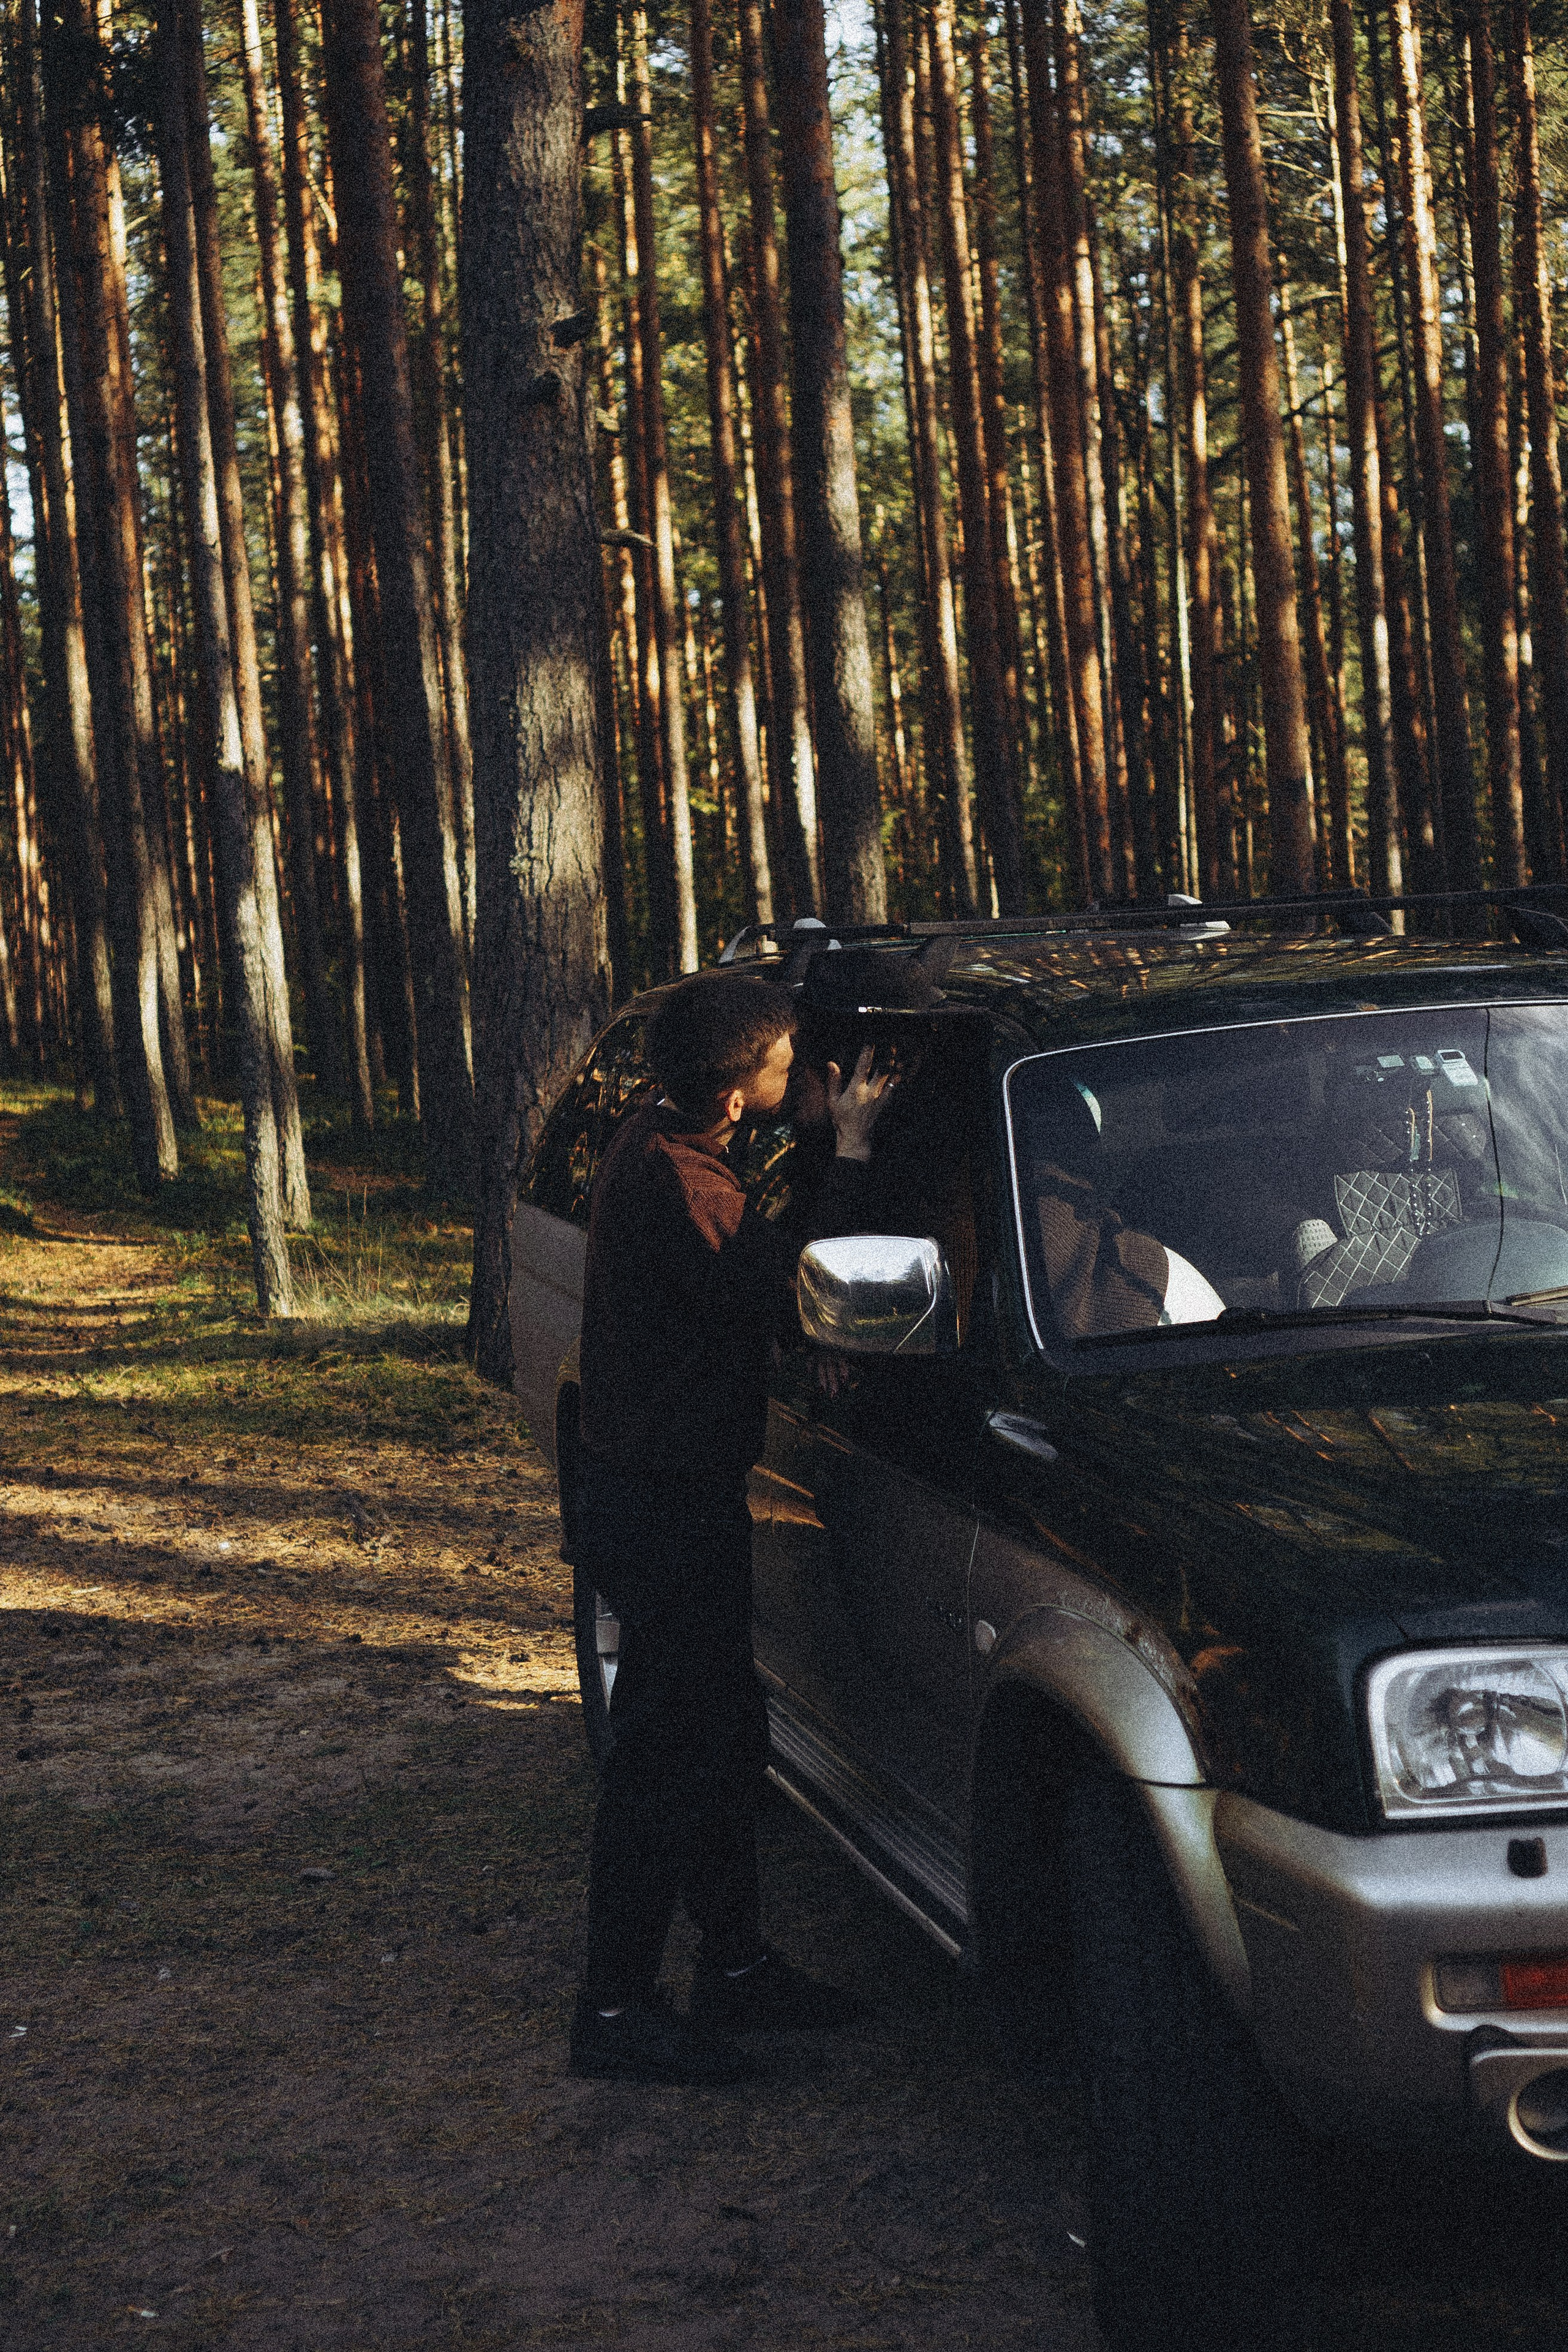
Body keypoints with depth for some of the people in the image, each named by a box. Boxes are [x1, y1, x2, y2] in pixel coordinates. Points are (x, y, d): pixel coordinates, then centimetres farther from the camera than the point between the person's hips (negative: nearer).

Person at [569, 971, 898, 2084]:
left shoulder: (665, 1145, 7)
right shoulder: (669, 1181, -25)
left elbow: (757, 1273, 20)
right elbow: (787, 1295, -26)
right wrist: (852, 1151, -21)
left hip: (685, 1496, 10)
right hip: (664, 1504, -10)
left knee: (725, 1732, 18)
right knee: (667, 1753, -4)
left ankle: (736, 1963, 30)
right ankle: (616, 2010, 4)